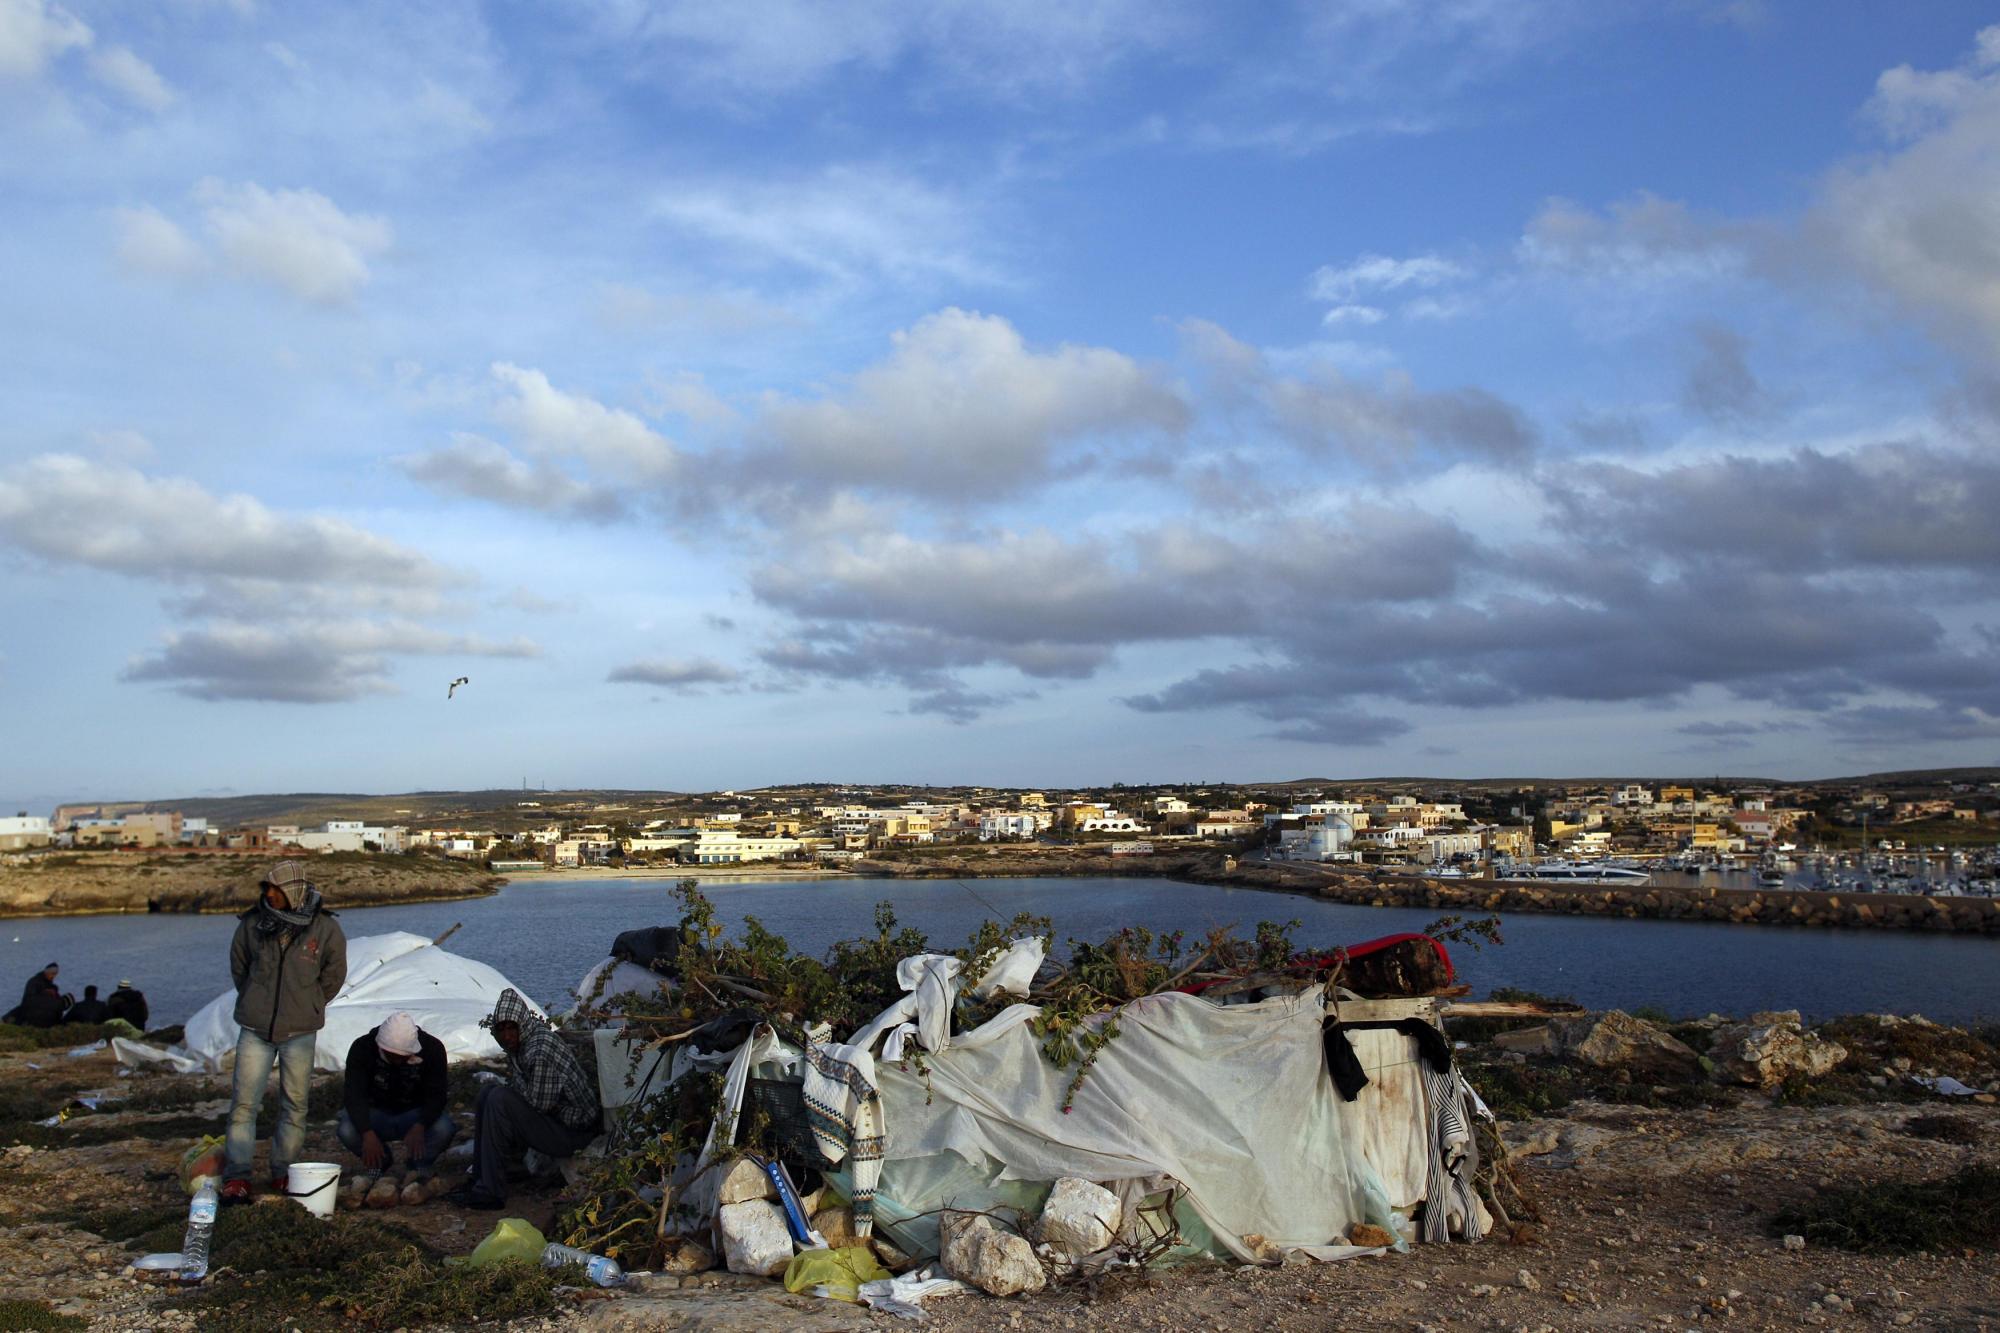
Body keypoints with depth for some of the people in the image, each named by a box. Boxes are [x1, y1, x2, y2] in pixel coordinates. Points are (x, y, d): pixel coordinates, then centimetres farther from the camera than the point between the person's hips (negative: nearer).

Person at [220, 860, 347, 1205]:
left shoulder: (324, 928, -6)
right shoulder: (252, 924, -3)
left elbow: (333, 975, 8)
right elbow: (238, 967, 14)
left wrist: (307, 1007, 8)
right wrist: (256, 1004, 13)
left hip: (300, 1031, -1)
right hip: (255, 1029, 1)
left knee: (295, 1103, 7)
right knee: (244, 1101, 0)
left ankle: (283, 1171, 20)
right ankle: (236, 1176, 8)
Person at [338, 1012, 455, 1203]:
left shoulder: (433, 1049, -18)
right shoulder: (362, 1048, -18)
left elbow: (435, 1096, -21)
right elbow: (354, 1095, -27)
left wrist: (420, 1126, -41)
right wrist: (367, 1133, -42)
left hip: (416, 1114, -1)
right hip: (376, 1113, 1)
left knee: (443, 1129, -32)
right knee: (347, 1131, -31)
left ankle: (419, 1171, -2)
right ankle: (379, 1161, 1)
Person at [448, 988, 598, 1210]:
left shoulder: (540, 1050, -26)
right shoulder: (519, 1042, 5)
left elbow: (538, 1104, -23)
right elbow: (518, 1086, 19)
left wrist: (515, 1078, -10)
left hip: (573, 1132, -10)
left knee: (499, 1099, -22)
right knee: (488, 1091, 10)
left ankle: (490, 1192, -16)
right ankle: (480, 1177, 12)